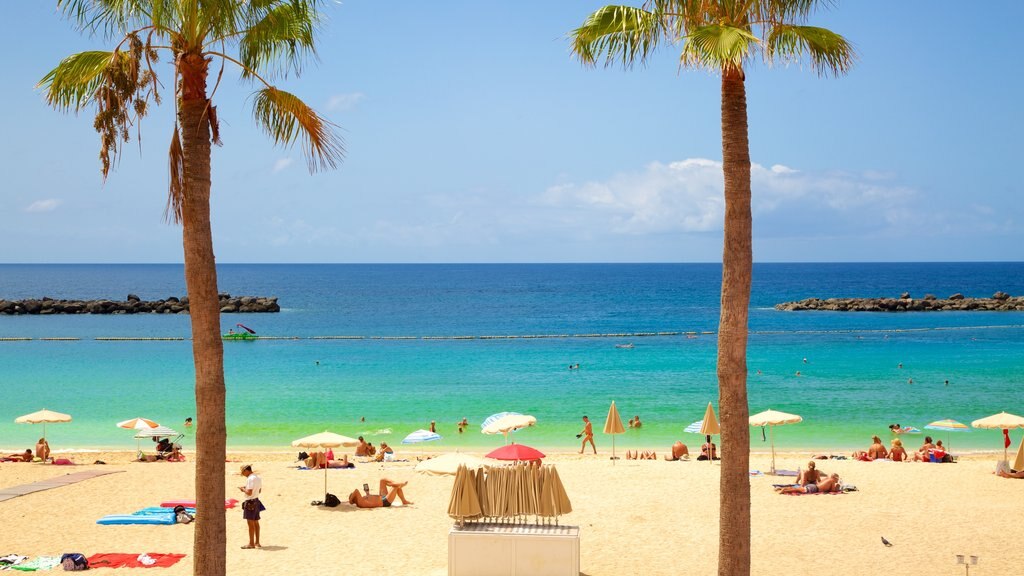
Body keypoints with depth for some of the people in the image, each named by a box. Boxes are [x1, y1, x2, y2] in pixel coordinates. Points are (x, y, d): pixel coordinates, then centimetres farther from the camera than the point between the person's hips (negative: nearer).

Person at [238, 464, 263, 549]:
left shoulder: (250, 479, -18)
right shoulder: (258, 478, 10)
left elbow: (249, 493, -24)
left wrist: (243, 489, -6)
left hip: (250, 502, -9)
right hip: (256, 501, 9)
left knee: (250, 523, -4)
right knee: (256, 522, 15)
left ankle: (251, 543, -1)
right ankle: (257, 542, 21)